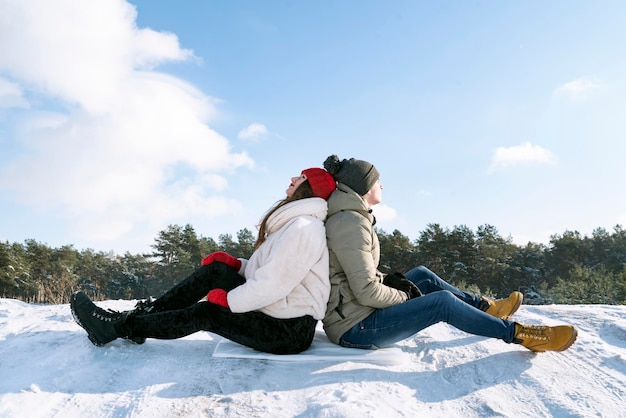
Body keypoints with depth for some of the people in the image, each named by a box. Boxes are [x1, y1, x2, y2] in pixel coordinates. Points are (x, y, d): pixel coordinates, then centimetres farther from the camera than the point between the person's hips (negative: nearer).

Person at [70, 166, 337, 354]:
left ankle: (116, 328, 2)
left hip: (291, 331, -8)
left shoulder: (303, 227, -20)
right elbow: (272, 272, 15)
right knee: (216, 269, -2)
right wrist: (235, 266, -1)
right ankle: (141, 313, 0)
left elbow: (272, 286, -24)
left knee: (205, 313, -11)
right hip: (276, 312, 8)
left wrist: (227, 299, -11)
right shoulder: (291, 222, 14)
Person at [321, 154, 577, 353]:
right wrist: (403, 296, -8)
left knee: (422, 276, 17)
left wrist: (389, 281, 7)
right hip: (354, 329, -10)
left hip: (350, 315, 10)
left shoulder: (343, 217, 11)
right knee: (443, 301, -11)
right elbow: (366, 291, -25)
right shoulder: (351, 222, -21)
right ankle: (517, 333, 5)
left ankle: (485, 308, 28)